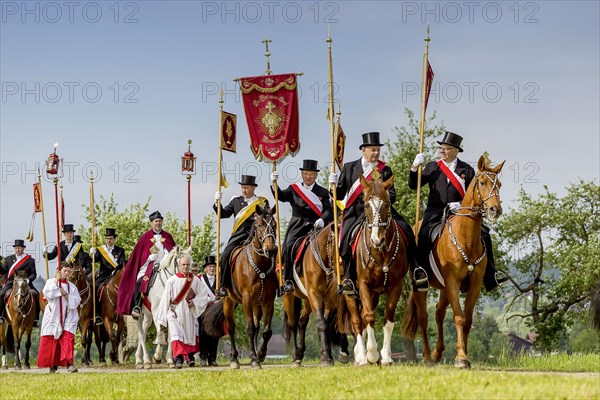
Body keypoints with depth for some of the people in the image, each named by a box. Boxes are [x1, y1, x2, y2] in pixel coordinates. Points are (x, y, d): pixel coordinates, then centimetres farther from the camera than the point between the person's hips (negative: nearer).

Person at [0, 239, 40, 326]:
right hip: (11, 284, 2)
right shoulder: (9, 259, 17)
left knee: (35, 294, -25)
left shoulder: (30, 260, 8)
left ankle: (34, 318, -17)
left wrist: (28, 279, -16)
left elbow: (33, 274, 3)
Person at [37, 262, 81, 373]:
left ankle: (69, 364, -22)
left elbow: (76, 301, 0)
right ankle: (52, 365, 9)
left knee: (68, 338, -15)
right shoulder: (51, 282, 7)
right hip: (53, 317, -1)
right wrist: (56, 280, -12)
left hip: (68, 317, 1)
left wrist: (65, 294, -13)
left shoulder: (72, 286, 11)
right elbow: (48, 294, -13)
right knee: (51, 339, -1)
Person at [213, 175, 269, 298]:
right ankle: (224, 286, -13)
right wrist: (217, 202, -5)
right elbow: (224, 214, 10)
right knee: (226, 255, -21)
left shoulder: (263, 202, 12)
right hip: (238, 236, 1)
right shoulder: (236, 201, 17)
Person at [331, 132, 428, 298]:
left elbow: (392, 195, 5)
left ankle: (417, 271, -15)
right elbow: (340, 194, 14)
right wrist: (334, 185, -8)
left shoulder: (385, 171, 12)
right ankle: (348, 278, -19)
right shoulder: (349, 167, 13)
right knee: (346, 237, -28)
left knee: (406, 230, -19)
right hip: (355, 212, -1)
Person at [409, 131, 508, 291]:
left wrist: (461, 205, -13)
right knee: (424, 234, -32)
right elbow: (413, 185, 10)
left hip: (459, 212, 1)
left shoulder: (467, 170, 7)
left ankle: (490, 277, -7)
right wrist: (415, 167, -7)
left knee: (483, 233, -15)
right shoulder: (432, 167, 11)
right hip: (435, 212, 0)